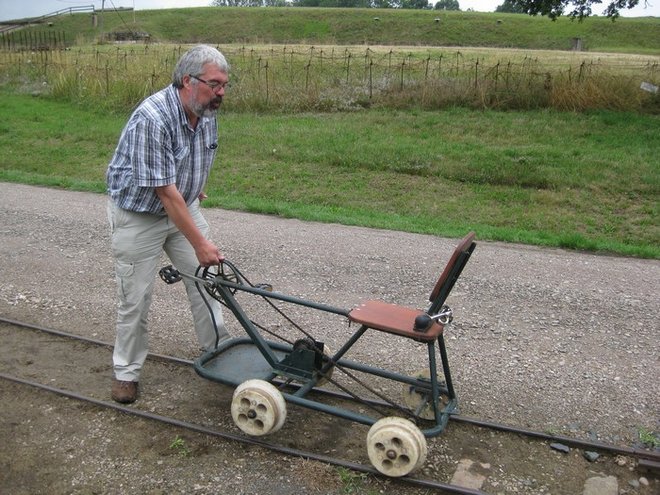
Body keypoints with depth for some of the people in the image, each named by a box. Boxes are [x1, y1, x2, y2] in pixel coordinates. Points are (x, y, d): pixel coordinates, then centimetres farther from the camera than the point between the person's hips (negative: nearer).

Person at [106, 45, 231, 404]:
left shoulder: (207, 113, -8)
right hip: (138, 215, -6)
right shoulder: (153, 119, -32)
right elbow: (165, 191, -32)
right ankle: (126, 371, 19)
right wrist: (199, 243, -30)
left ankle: (216, 348, 25)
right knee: (136, 297, 1)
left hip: (184, 204, 7)